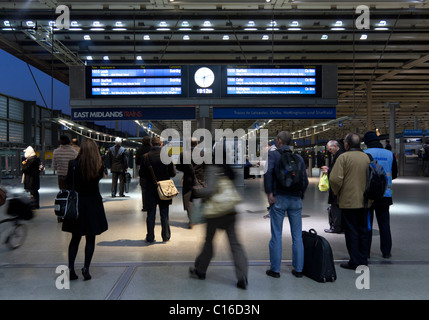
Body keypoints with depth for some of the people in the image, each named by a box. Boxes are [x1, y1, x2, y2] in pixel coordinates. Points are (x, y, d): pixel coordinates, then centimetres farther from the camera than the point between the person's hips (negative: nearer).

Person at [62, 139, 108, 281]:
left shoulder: (73, 164, -10)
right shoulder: (99, 166, -9)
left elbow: (69, 185, -5)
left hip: (76, 204, 1)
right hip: (93, 204, 0)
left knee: (75, 238, 15)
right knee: (90, 239, 11)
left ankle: (71, 268, 14)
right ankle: (86, 268, 9)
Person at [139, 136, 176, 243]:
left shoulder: (146, 157, -7)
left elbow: (141, 173, -5)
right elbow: (173, 173, -8)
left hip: (150, 189, 0)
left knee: (150, 214, 10)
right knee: (164, 214, 11)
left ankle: (150, 237, 16)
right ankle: (166, 236, 18)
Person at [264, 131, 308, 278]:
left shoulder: (273, 155, -2)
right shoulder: (299, 158, 9)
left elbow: (268, 172, -19)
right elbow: (305, 180, 7)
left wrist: (269, 193, -14)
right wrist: (300, 196, 14)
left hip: (279, 199, -3)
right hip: (295, 199, 3)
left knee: (276, 235, 5)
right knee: (297, 235, 11)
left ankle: (275, 269, 12)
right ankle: (298, 269, 17)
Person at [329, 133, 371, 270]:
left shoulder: (344, 157, -13)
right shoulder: (366, 157, 5)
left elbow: (335, 179, -21)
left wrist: (336, 192, -4)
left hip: (348, 201, -6)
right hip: (364, 201, 6)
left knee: (351, 231, 3)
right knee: (363, 230, 14)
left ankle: (355, 262, 9)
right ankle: (364, 261, 24)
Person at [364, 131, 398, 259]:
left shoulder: (364, 154, -9)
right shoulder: (390, 154, 3)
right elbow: (394, 174, 11)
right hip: (385, 194, 3)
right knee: (384, 224, 11)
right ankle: (386, 251, 15)